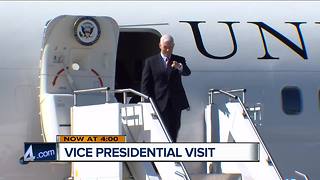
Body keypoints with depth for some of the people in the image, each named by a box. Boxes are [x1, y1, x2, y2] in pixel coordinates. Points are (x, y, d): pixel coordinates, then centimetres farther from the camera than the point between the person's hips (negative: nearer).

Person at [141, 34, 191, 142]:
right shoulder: (150, 62, 4)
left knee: (174, 131, 9)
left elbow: (187, 72, -11)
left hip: (176, 103, 3)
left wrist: (179, 67, -34)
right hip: (160, 104, -3)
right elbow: (145, 85, 4)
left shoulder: (179, 61, 10)